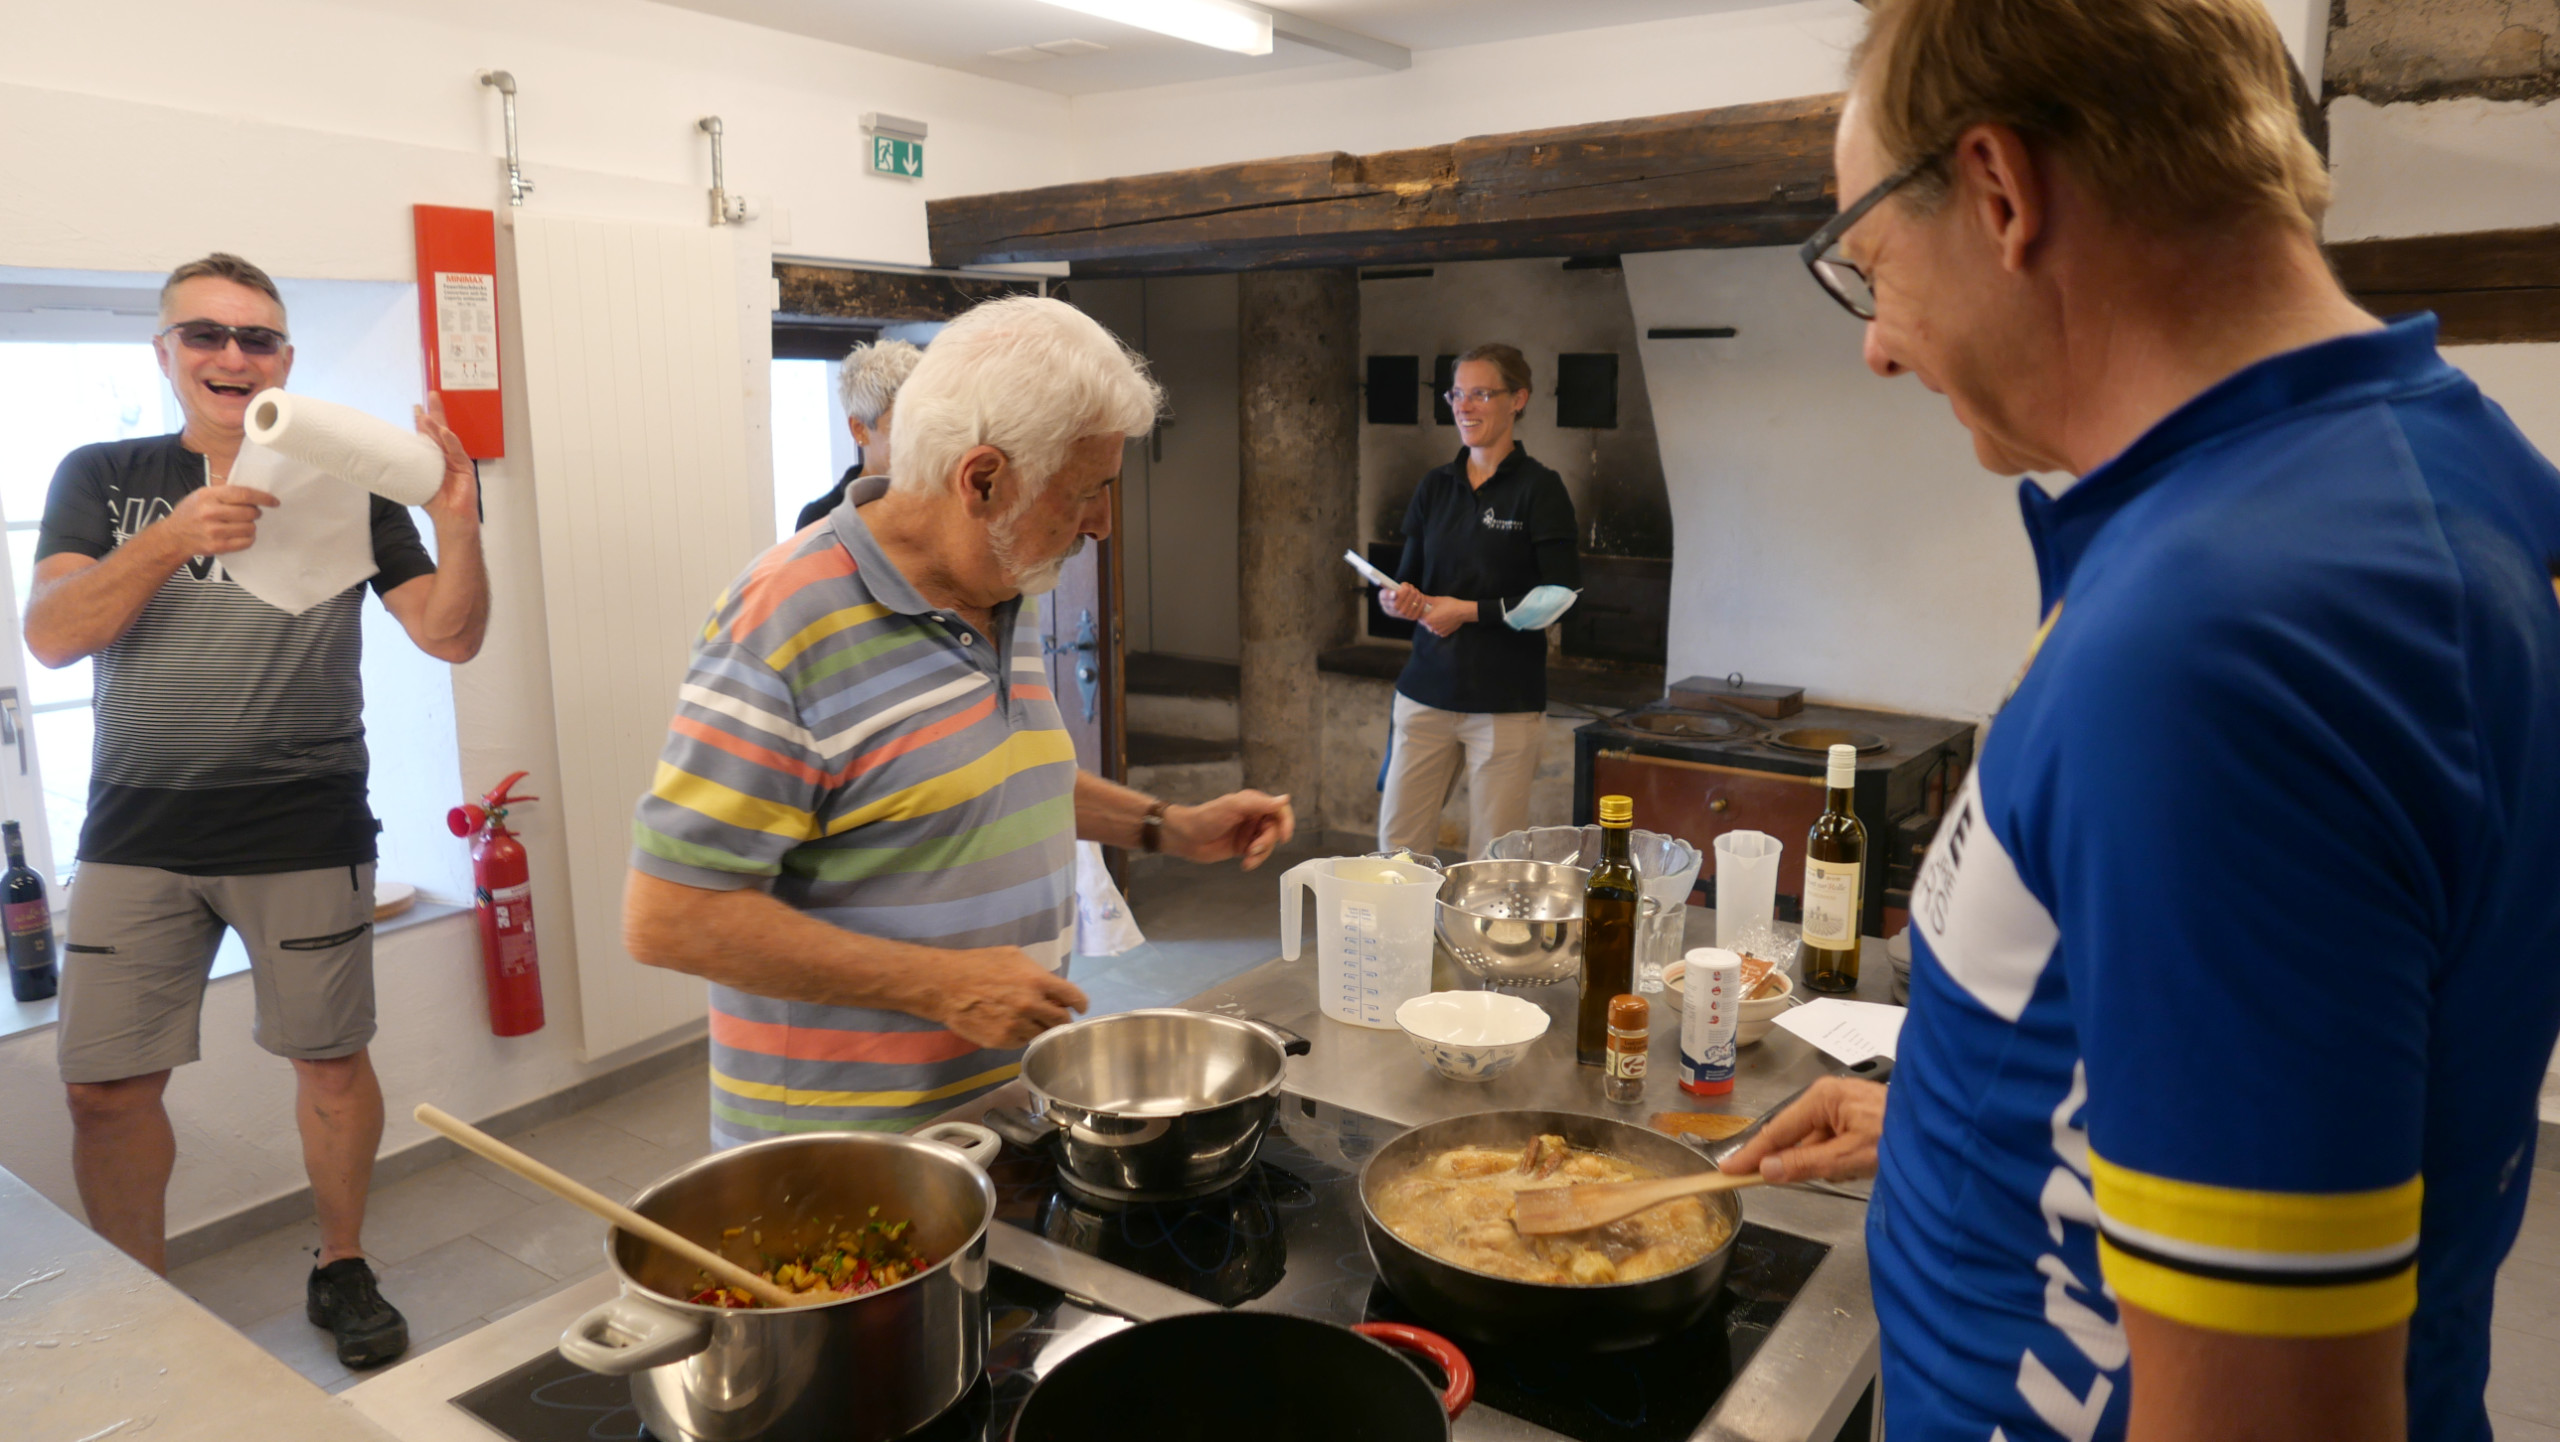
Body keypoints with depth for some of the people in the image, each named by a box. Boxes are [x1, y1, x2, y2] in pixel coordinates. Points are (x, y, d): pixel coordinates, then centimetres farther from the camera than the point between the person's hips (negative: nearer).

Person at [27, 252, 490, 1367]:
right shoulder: (103, 478, 7)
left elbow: (450, 638, -4)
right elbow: (50, 636, -7)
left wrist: (456, 528, -22)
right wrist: (172, 538, -23)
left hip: (306, 832, -1)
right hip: (137, 833, 2)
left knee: (330, 1061, 7)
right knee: (105, 1087, 4)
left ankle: (341, 1272, 27)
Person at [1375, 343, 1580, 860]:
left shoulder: (1539, 488, -5)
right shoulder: (1435, 486, 10)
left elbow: (1561, 599, -11)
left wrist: (1468, 610, -12)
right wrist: (1397, 598, -9)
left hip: (1505, 702, -5)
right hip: (1426, 693, 5)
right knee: (1397, 848, 6)